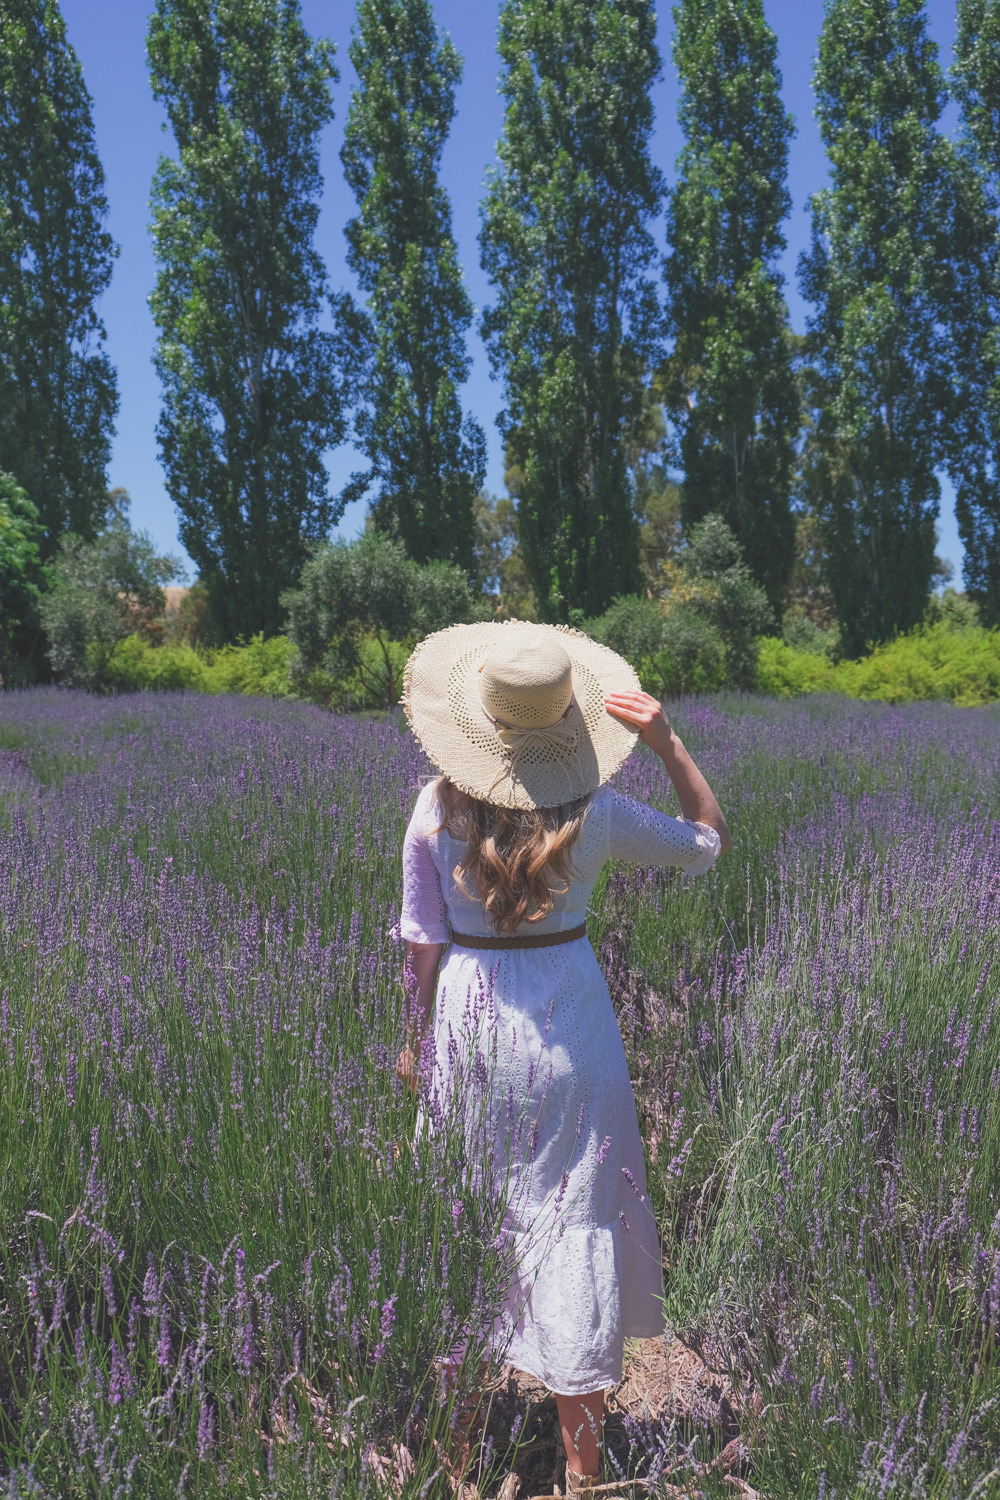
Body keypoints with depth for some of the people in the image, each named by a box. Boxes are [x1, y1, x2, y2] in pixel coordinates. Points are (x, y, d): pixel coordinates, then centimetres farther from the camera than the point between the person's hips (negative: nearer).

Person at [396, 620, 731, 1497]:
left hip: (469, 1006, 1)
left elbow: (425, 939, -4)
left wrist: (415, 1039, 9)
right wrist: (669, 743, 1)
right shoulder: (597, 813, -11)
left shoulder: (439, 808, -10)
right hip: (568, 1008, -1)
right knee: (575, 1219, 8)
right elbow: (712, 840, 4)